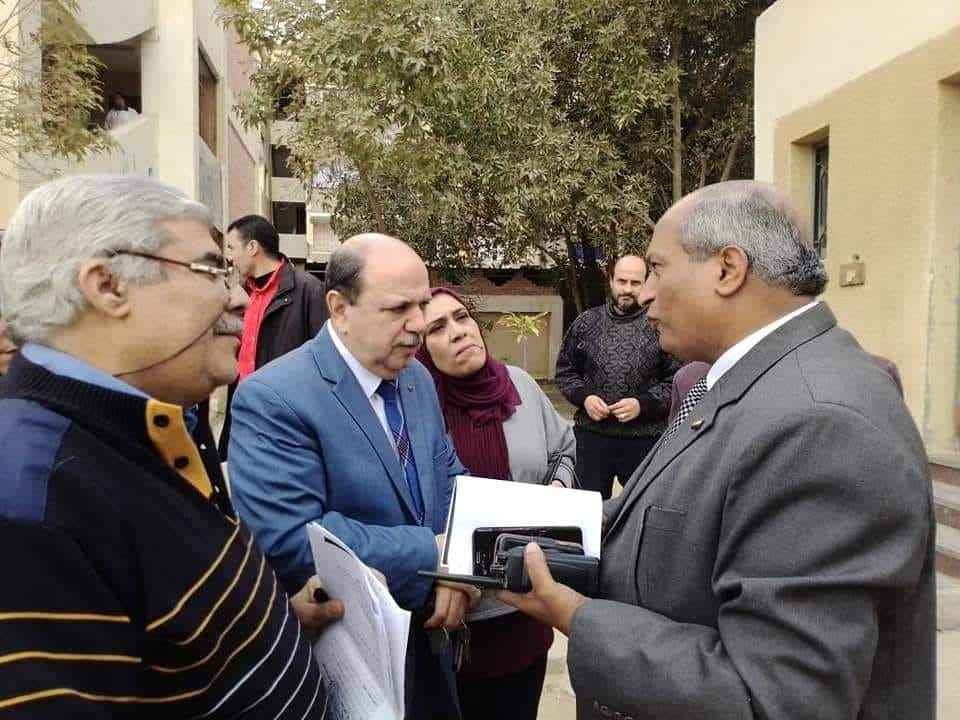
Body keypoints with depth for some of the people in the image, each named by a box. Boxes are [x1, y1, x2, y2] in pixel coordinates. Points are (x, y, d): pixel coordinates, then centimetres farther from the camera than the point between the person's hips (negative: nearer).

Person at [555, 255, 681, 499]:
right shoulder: (586, 323, 6)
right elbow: (565, 371, 11)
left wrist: (643, 404, -17)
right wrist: (583, 397, -7)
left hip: (644, 439, -2)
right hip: (590, 434, 2)